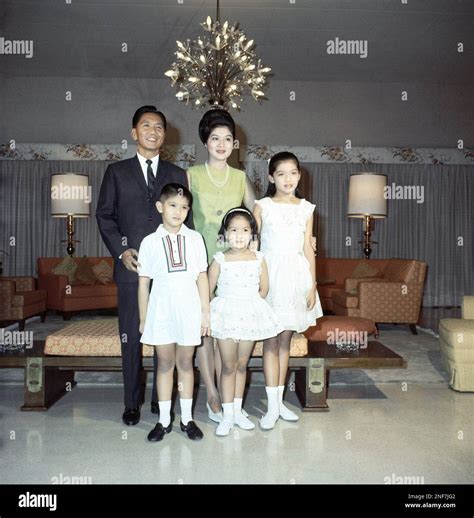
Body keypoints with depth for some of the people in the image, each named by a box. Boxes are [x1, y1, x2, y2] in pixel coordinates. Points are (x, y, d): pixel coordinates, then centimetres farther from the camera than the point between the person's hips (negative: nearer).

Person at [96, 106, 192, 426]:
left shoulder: (177, 175, 11)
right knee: (131, 337, 6)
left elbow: (186, 219, 10)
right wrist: (121, 251, -7)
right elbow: (104, 215, 6)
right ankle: (132, 402, 22)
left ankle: (161, 400, 23)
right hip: (131, 266, 0)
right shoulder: (117, 172, 8)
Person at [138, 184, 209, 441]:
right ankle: (164, 420, 23)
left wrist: (205, 313, 2)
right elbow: (143, 283, 2)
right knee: (165, 364, 10)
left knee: (185, 363, 11)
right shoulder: (150, 242, -1)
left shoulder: (195, 239, 1)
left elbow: (202, 278, 3)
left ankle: (187, 419, 24)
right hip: (161, 310, 0)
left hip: (189, 310, 0)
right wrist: (143, 319, 3)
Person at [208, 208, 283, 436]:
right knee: (229, 366, 4)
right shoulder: (220, 260, -7)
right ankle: (228, 415, 14)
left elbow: (264, 289, 7)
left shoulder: (258, 259, 0)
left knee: (242, 365, 12)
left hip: (251, 314, 2)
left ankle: (237, 411, 24)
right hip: (226, 314, -2)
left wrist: (248, 305, 4)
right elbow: (208, 289, -1)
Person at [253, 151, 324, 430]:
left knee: (285, 340, 10)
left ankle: (279, 401, 21)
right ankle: (273, 406, 7)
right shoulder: (262, 206, 0)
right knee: (271, 341, 0)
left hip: (296, 275, 3)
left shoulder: (306, 208, 8)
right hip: (270, 274, -3)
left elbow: (308, 249, 7)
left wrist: (313, 286, 3)